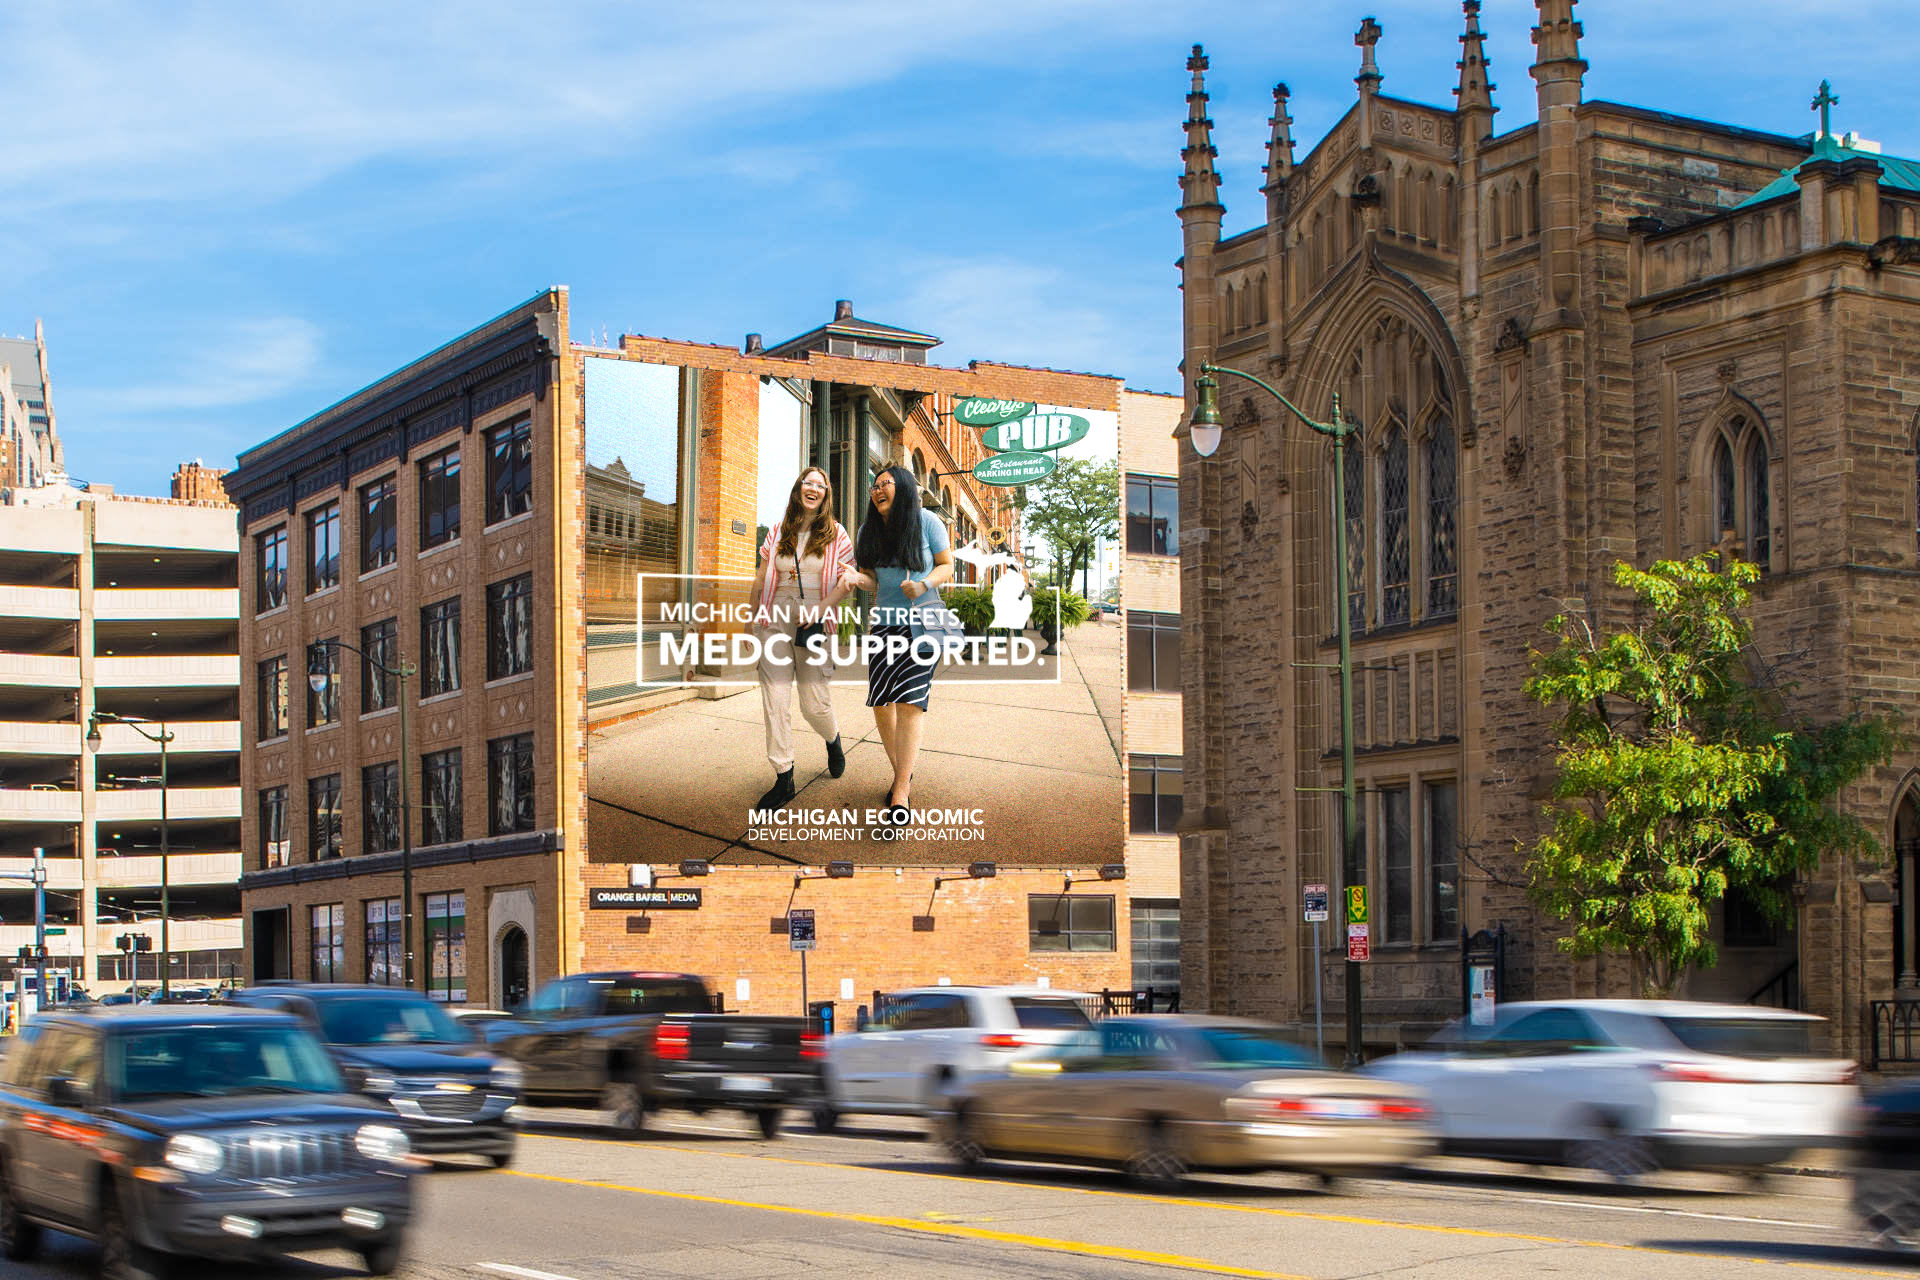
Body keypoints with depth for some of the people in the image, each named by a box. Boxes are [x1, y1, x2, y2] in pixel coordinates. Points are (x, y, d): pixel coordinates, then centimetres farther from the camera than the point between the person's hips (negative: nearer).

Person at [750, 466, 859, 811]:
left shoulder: (835, 534, 5)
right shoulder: (778, 533, 11)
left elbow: (848, 581, 0)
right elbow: (761, 580, 17)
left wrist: (821, 608, -13)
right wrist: (754, 619, 16)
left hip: (814, 625, -2)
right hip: (775, 622, 2)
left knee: (815, 704, -3)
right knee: (775, 702, -6)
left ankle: (833, 740, 34)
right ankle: (783, 779, 0)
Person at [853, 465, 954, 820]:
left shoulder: (926, 522, -4)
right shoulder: (869, 530, 7)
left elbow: (947, 566, 1)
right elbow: (871, 576, 9)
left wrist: (924, 584, -18)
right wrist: (854, 578, -15)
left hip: (923, 621, -4)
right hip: (885, 622, 5)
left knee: (909, 701, -16)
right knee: (881, 703, -2)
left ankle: (901, 792, -18)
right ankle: (902, 773, 21)